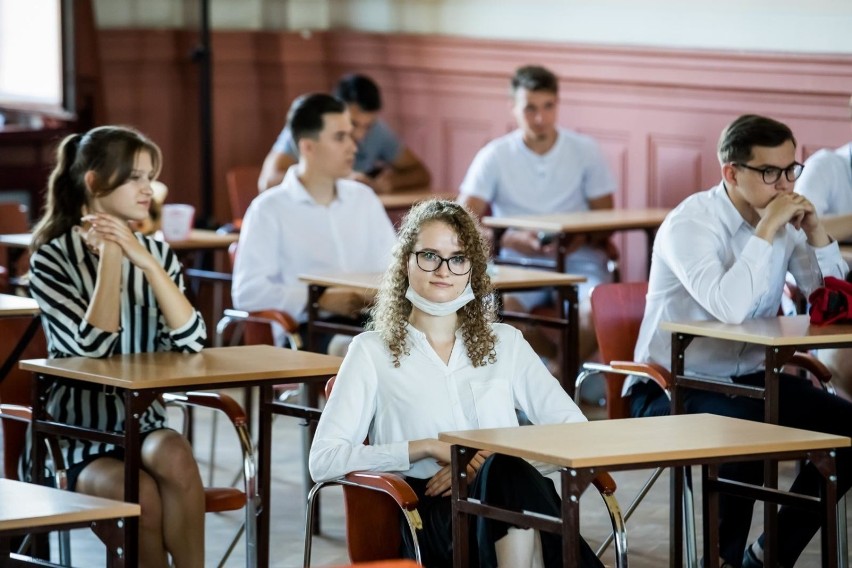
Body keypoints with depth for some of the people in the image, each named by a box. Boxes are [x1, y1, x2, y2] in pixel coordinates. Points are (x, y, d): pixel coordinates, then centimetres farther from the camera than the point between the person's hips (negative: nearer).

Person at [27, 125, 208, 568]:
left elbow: (192, 342, -6)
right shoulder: (53, 259, -5)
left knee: (174, 457, -32)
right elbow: (93, 347, -18)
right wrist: (110, 257, -15)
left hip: (145, 424, 3)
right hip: (79, 434, -3)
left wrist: (146, 263, -14)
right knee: (142, 495, -32)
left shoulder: (157, 254, 9)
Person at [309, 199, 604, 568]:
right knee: (510, 474, -36)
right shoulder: (373, 351, 14)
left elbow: (574, 426, 10)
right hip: (430, 515, -3)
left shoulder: (506, 343, 23)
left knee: (509, 470, -36)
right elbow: (324, 460, 3)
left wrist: (492, 458, -7)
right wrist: (430, 449, -6)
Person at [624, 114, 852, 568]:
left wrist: (816, 232, -10)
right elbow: (729, 308, -33)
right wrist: (767, 230, -27)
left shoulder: (784, 222, 4)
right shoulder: (690, 224, -17)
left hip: (747, 379, 7)